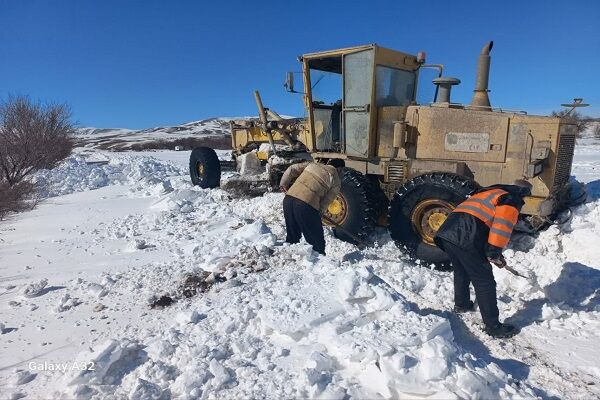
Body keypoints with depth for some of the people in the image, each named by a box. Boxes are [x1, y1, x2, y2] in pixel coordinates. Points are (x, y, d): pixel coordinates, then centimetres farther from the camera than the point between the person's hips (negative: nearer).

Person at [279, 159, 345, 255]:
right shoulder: (336, 182, 9)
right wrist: (319, 211, 18)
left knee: (292, 236, 23)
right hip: (306, 205, -6)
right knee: (317, 241, 9)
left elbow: (292, 169, 16)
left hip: (288, 199, 6)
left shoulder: (313, 164, 21)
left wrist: (284, 184, 26)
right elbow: (326, 201, 4)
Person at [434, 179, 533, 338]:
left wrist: (493, 253, 40)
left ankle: (461, 304, 47)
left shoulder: (488, 192, 35)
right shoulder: (512, 200, 8)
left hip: (447, 230, 9)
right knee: (484, 282, 3)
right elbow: (502, 226, -11)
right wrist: (495, 253, -4)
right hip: (467, 239, -9)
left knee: (461, 271, 30)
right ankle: (493, 326, 13)